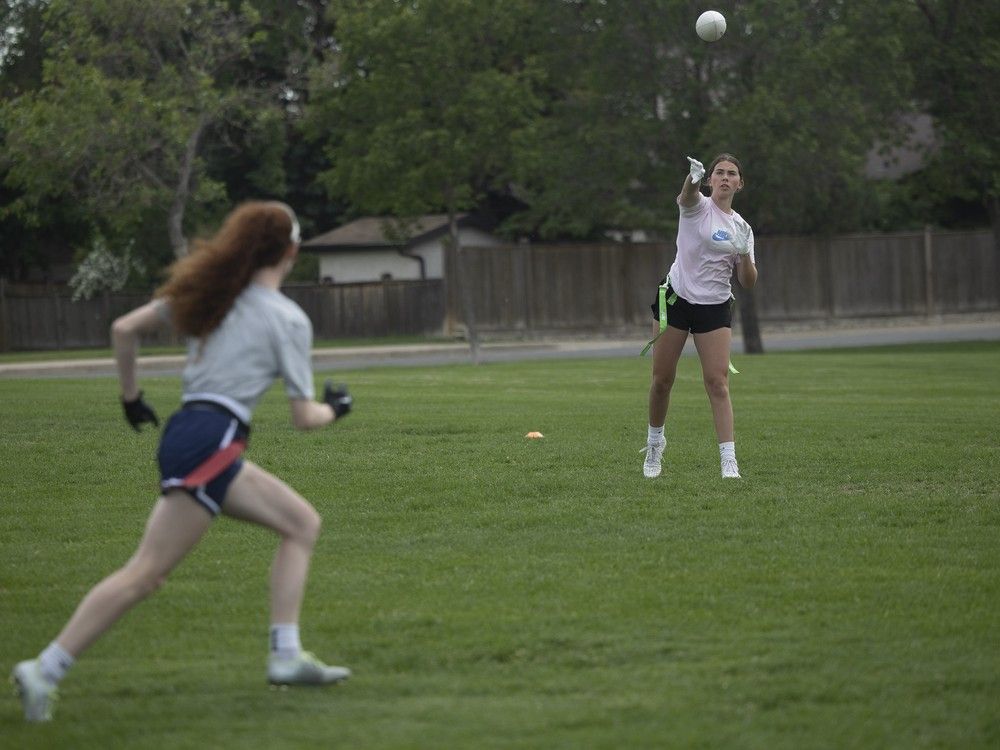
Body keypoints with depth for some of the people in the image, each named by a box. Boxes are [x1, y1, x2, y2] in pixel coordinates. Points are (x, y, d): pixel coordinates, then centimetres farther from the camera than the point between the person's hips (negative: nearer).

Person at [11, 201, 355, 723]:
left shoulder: (213, 291, 15)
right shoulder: (288, 318, -2)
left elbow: (123, 329, 12)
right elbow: (304, 418, 0)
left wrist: (131, 396, 25)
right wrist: (334, 408, 23)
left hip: (186, 430, 9)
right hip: (211, 441, -9)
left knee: (302, 524, 15)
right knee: (146, 572, -11)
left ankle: (286, 657, 10)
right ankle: (45, 670, -16)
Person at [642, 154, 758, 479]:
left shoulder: (741, 227, 8)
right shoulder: (697, 206, -4)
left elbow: (748, 282, 6)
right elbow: (686, 195, -32)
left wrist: (744, 254, -14)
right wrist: (693, 178, -56)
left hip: (715, 307, 2)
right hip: (675, 299, -2)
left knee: (718, 382, -9)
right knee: (662, 378, 4)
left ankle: (729, 460, -10)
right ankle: (655, 440, 29)